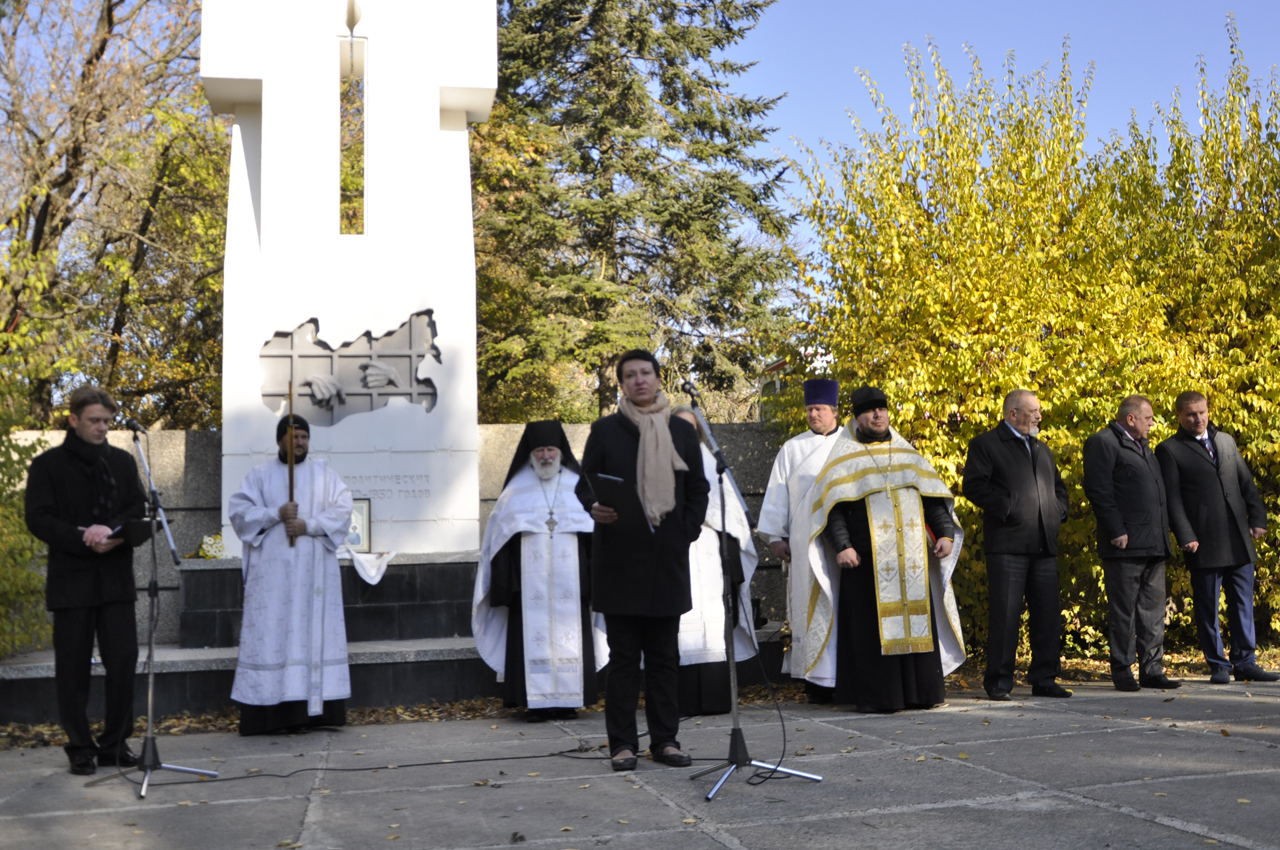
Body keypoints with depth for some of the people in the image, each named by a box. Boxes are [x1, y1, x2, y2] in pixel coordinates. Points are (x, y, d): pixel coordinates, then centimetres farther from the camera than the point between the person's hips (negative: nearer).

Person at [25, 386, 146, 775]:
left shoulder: (123, 462, 12)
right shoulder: (48, 465, 2)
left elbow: (139, 508, 6)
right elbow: (38, 519, -5)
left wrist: (112, 529, -15)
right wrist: (85, 541, -17)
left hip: (117, 579, 3)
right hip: (71, 580, -3)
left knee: (124, 661, 0)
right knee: (73, 668, 3)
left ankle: (115, 743, 13)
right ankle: (80, 748, 14)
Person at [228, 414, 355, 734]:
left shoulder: (324, 473, 11)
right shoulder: (260, 475, 10)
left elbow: (342, 509, 0)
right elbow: (239, 511, 0)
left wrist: (308, 524, -13)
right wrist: (276, 514, -13)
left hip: (315, 571, 1)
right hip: (273, 571, -1)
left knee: (316, 634, -1)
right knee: (272, 635, -6)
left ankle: (316, 710, 1)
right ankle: (272, 714, -5)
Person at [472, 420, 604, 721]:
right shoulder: (516, 491, 7)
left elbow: (594, 537, 7)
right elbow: (499, 537, 5)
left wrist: (593, 581, -1)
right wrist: (505, 584, -3)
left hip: (569, 583, 1)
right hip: (530, 584, -1)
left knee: (568, 637, 0)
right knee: (533, 638, -3)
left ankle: (568, 701, 8)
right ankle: (536, 702, 2)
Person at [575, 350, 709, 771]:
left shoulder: (682, 431, 11)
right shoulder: (604, 430, 5)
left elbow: (698, 489, 13)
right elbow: (584, 483, 4)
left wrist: (688, 532, 0)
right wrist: (595, 508, -17)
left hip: (667, 559, 2)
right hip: (619, 559, -2)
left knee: (664, 655, 8)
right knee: (623, 655, 1)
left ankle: (665, 739, 16)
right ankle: (623, 743, 9)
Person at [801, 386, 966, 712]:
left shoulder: (907, 454, 18)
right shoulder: (845, 457, 5)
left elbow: (934, 496, 16)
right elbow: (831, 506, -4)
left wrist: (946, 533, 3)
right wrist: (841, 545, -16)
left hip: (912, 556, 4)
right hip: (867, 558, -4)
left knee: (916, 619, 5)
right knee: (871, 624, -4)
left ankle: (919, 691, 13)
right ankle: (872, 695, 2)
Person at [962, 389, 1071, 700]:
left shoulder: (1042, 449, 24)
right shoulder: (985, 444, 1)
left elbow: (1058, 486, 31)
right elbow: (973, 486, -9)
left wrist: (1058, 511, 12)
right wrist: (1006, 508, -14)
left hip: (1044, 546, 7)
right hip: (1008, 543, -7)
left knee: (1048, 615, 7)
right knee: (1005, 614, -6)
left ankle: (1044, 679, 17)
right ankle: (998, 682, 2)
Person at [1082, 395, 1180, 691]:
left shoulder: (1142, 446, 21)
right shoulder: (1103, 442, -7)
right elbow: (1097, 490, -14)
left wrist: (1166, 529, 15)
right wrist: (1116, 531, -18)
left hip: (1154, 544, 9)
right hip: (1126, 544, -9)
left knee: (1153, 610, 10)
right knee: (1123, 611, -1)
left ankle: (1152, 670, 17)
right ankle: (1122, 672, 6)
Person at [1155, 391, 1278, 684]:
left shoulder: (1226, 441, 18)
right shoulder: (1169, 450, 0)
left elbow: (1247, 483, 18)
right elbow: (1171, 498, -5)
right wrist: (1185, 536, -13)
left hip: (1239, 540, 5)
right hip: (1204, 544, -5)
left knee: (1243, 604, 7)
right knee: (1208, 608, 1)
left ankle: (1246, 663, 14)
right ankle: (1218, 666, 10)